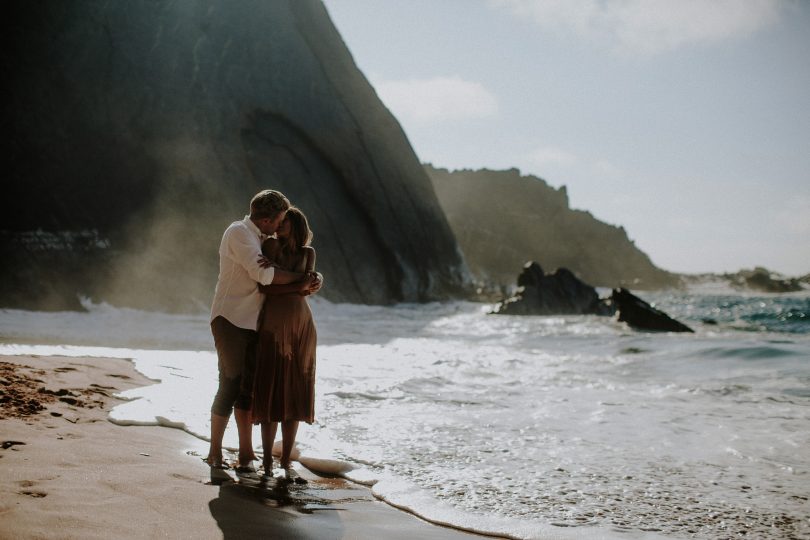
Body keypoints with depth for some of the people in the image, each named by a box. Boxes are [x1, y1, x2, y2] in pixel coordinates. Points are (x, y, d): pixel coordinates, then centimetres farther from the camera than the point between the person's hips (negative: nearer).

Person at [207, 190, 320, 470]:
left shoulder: (260, 238, 17)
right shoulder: (238, 232, -11)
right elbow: (262, 274, -22)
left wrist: (309, 283, -8)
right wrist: (301, 277, -14)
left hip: (251, 321, 9)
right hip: (230, 319, -9)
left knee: (248, 387, 9)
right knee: (230, 384, -6)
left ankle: (246, 452, 14)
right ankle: (215, 452, 3)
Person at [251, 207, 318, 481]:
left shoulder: (308, 253, 11)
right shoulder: (271, 245, 1)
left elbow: (306, 289, -5)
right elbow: (265, 288, -9)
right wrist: (297, 286, -16)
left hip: (302, 326, 3)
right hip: (273, 326, -3)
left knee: (294, 397, 3)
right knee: (272, 394, -4)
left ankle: (286, 463, 10)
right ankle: (267, 461, 8)